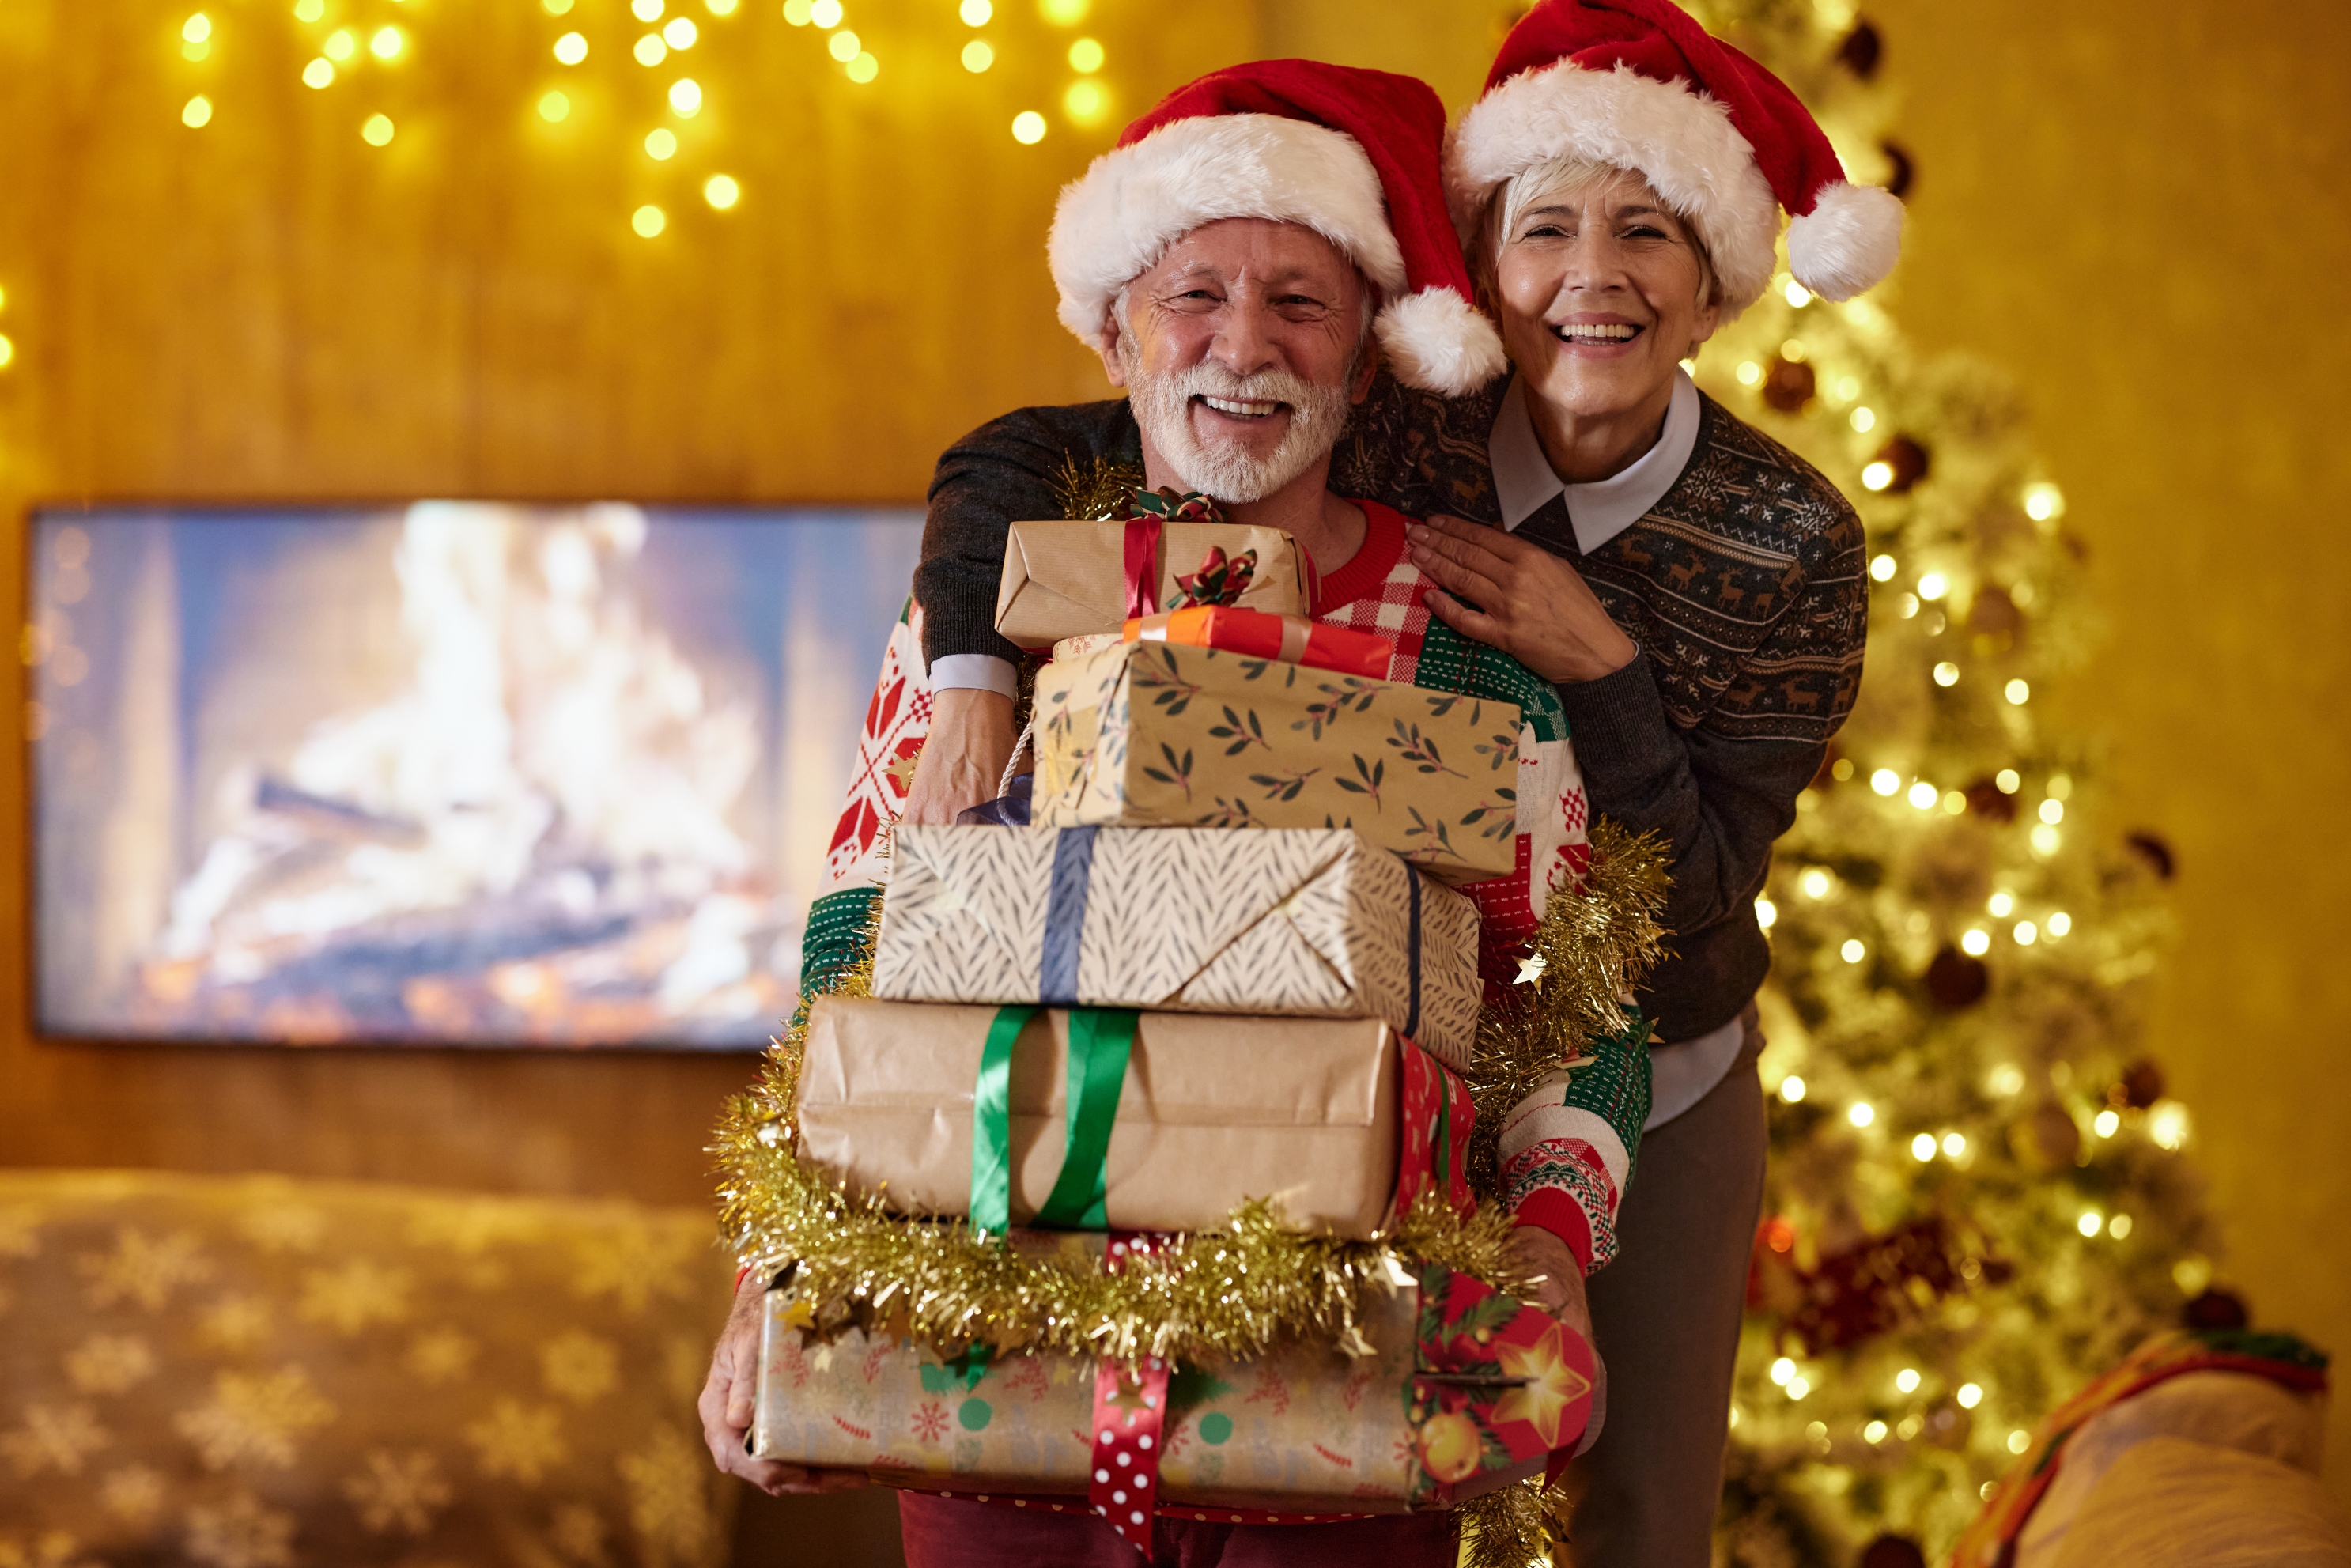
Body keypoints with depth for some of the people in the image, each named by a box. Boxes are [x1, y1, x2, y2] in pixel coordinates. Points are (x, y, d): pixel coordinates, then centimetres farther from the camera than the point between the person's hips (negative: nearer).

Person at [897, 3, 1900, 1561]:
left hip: (1658, 1088, 0)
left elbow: (1704, 887, -19)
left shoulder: (1795, 544, -18)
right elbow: (1010, 459, -14)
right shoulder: (1392, 437, -17)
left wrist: (1596, 668, -31)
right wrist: (975, 678, -30)